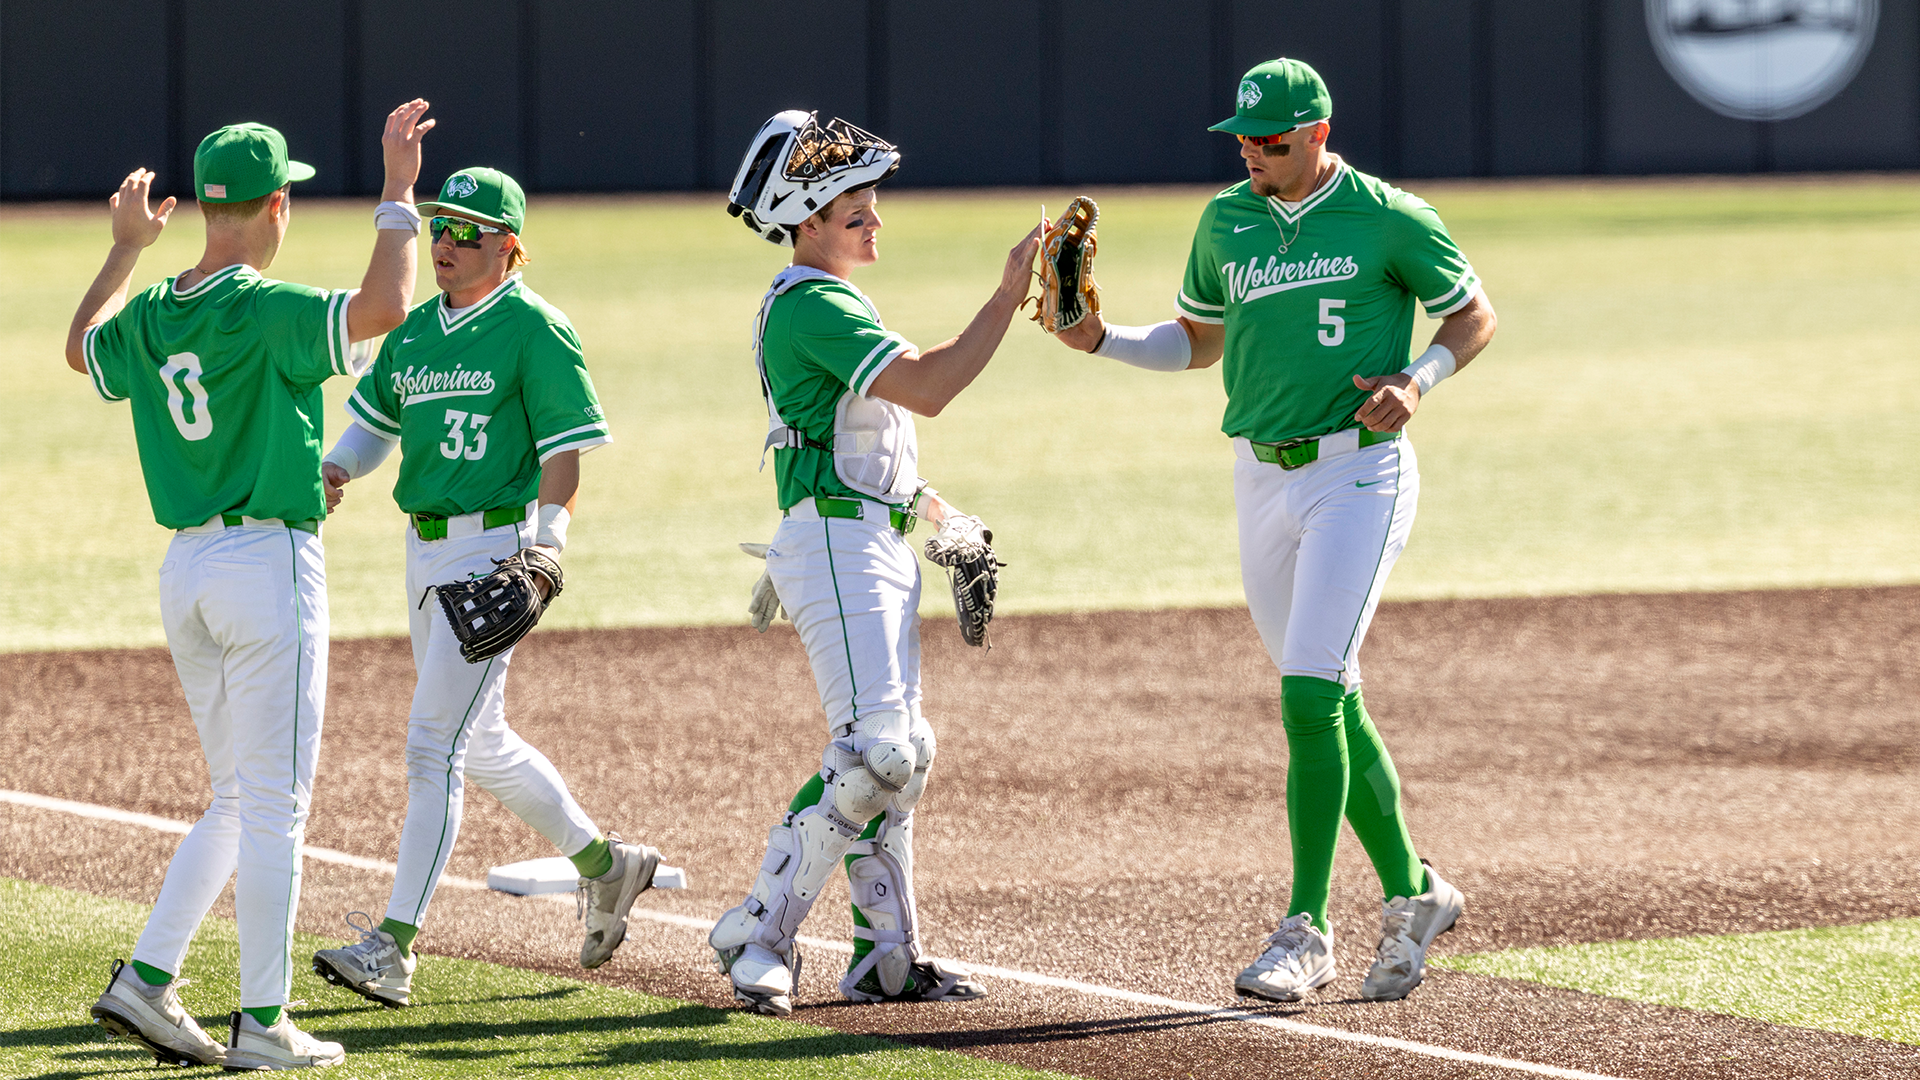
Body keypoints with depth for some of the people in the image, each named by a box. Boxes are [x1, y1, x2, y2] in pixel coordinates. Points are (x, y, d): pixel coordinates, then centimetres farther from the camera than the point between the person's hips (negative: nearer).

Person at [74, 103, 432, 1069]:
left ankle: (146, 981, 9)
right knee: (273, 805, -2)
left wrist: (125, 247, 35)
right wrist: (399, 191, -19)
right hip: (269, 563, -8)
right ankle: (263, 1024, 0)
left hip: (185, 570, 8)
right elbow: (385, 305, -29)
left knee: (239, 800, 17)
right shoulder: (266, 310, -16)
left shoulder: (149, 312, 7)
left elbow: (82, 347, 28)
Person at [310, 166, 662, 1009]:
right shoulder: (417, 330, 12)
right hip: (426, 550, 9)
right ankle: (603, 863, 36)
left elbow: (566, 448, -13)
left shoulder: (534, 330, -10)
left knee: (436, 741, -13)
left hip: (497, 550, -9)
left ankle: (395, 946, -15)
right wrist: (335, 471, -2)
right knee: (482, 745, 17)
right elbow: (376, 415, 19)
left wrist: (545, 543, -25)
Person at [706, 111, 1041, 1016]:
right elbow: (924, 388, -25)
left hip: (881, 552, 11)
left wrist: (933, 509, 20)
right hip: (836, 547, -11)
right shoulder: (811, 306, -15)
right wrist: (1008, 298, -23)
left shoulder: (815, 304, 19)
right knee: (873, 751, -18)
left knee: (897, 754, 11)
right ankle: (759, 936, -14)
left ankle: (886, 955, 14)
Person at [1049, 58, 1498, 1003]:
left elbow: (1474, 315, 3)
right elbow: (1198, 341, 20)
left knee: (1310, 694, -16)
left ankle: (1306, 929, -14)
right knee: (1330, 705, 10)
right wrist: (1100, 340, 4)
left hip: (1359, 472, -6)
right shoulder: (1227, 221, 9)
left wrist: (1418, 378, -15)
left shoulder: (1387, 218, -7)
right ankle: (1411, 894, 25)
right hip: (1261, 478, 6)